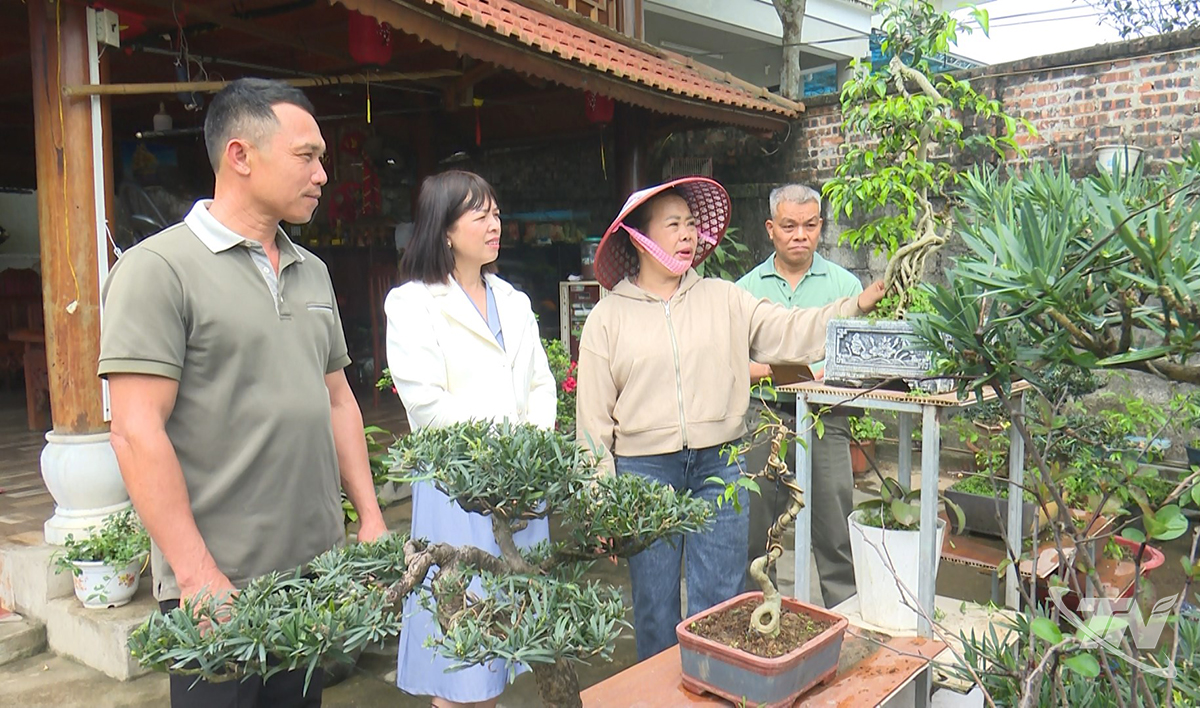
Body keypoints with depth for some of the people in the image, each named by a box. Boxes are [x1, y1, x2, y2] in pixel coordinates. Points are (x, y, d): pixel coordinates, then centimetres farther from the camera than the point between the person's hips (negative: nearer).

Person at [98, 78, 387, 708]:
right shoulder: (158, 269, -10)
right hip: (218, 585, -6)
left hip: (318, 568, 7)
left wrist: (371, 518, 12)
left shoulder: (312, 272, 11)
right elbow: (137, 433, -15)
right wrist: (198, 574, -17)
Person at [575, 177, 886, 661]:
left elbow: (792, 332, -1)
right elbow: (593, 417, 3)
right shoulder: (608, 317, 2)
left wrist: (859, 304, -14)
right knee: (654, 603, 10)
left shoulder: (724, 299, 7)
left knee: (719, 602, 6)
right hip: (644, 470, -1)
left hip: (718, 466, 1)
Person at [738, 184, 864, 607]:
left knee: (835, 534, 2)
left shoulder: (844, 284, 7)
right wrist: (771, 369, -14)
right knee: (753, 531, 10)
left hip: (824, 419, -1)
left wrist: (818, 374, -15)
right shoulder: (747, 288, 9)